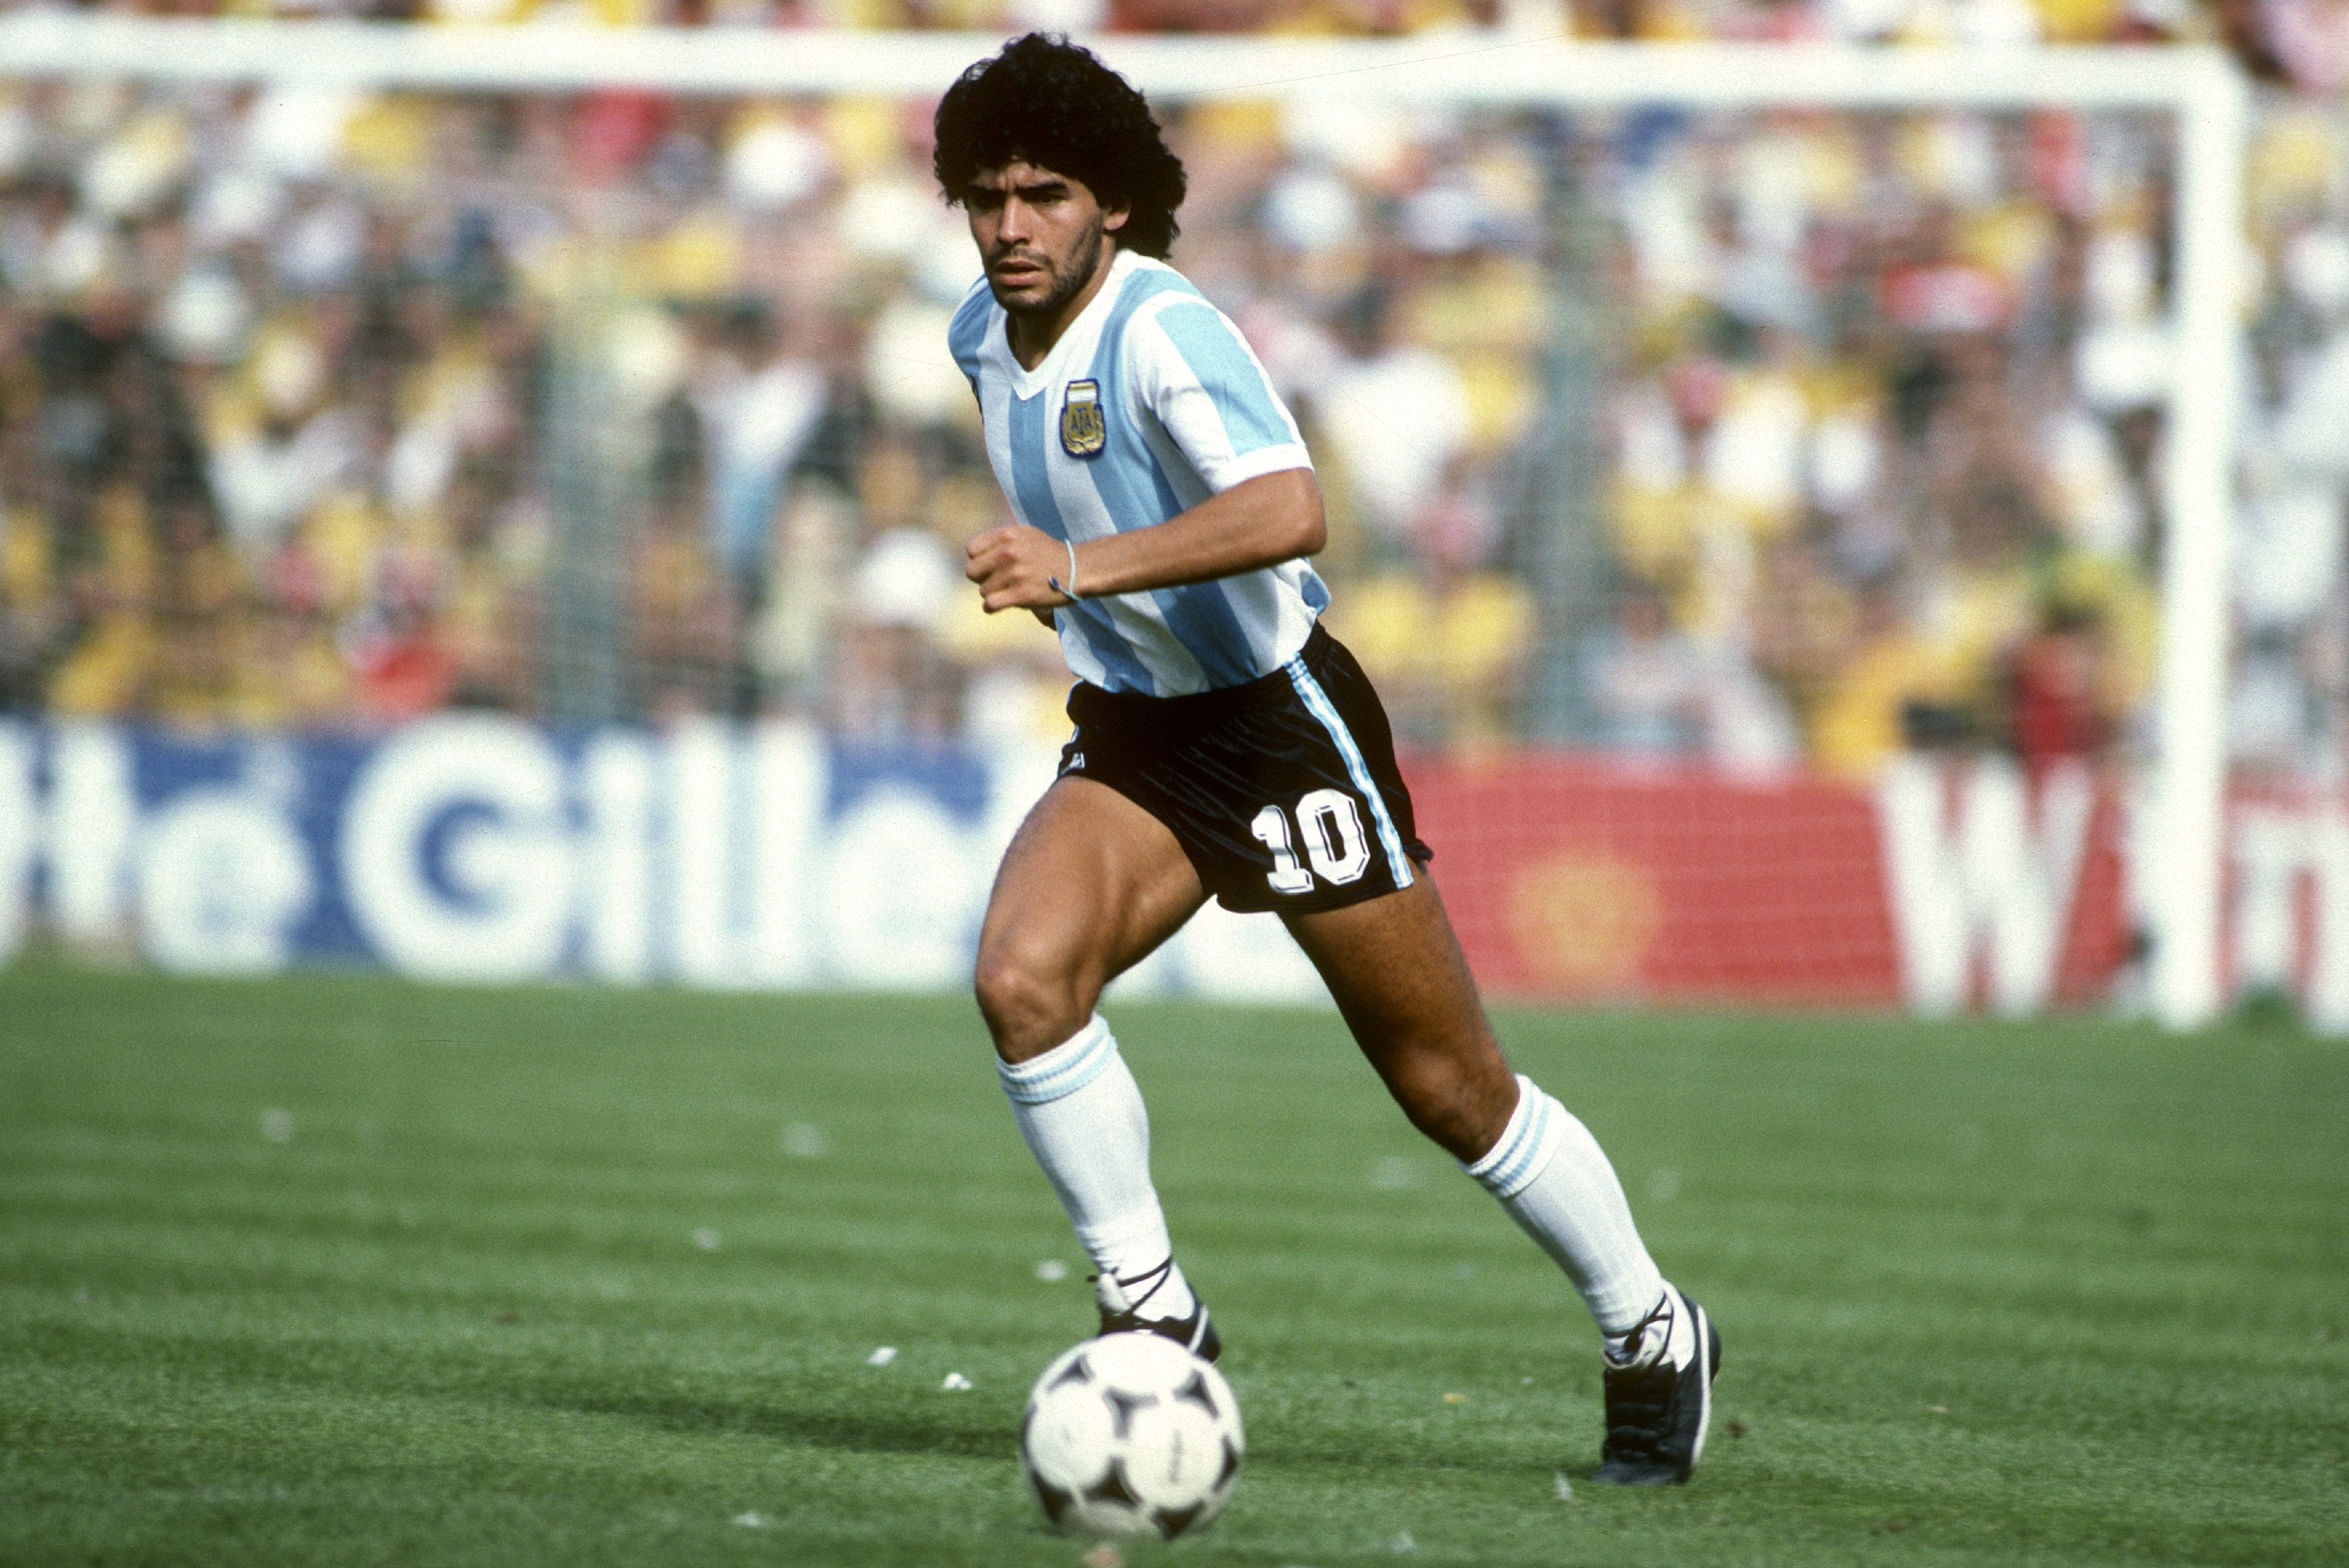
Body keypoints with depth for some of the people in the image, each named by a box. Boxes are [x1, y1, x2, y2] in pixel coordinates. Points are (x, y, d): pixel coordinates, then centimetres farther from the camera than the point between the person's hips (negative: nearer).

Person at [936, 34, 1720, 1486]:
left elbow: (1288, 509, -44)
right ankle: (1152, 1315, -9)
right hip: (1131, 738, 6)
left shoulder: (1163, 330, -25)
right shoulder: (983, 336, 1)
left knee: (1454, 1090, 3)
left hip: (1281, 724, -6)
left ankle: (1655, 1338, 24)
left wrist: (1087, 568, -52)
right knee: (1023, 976, -22)